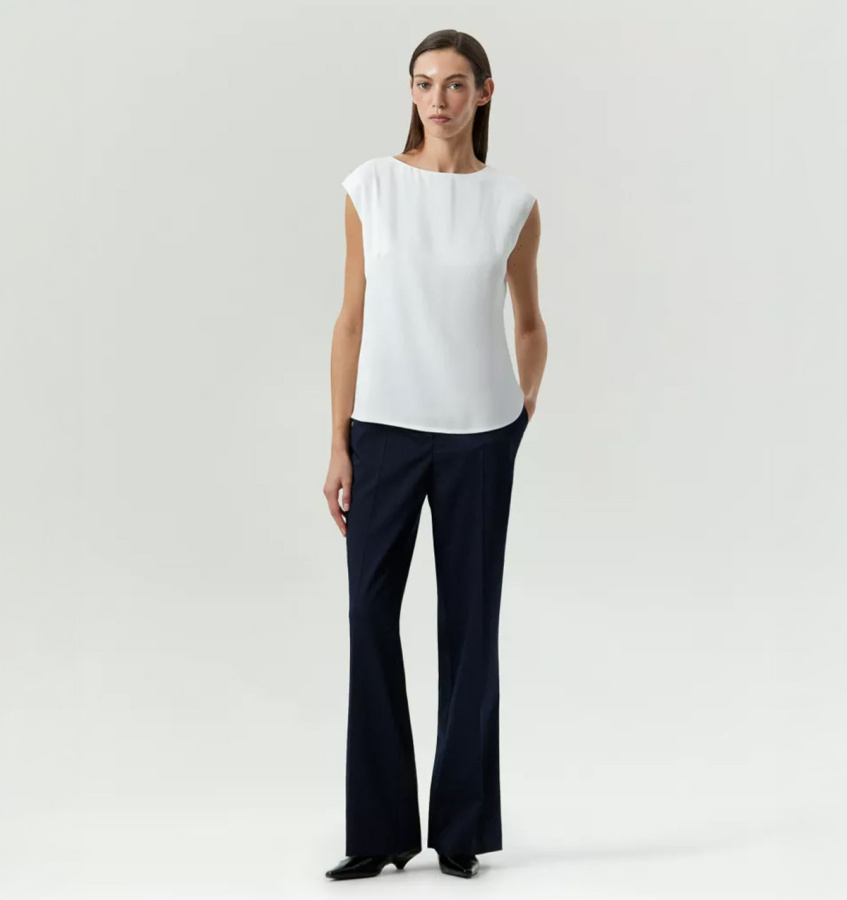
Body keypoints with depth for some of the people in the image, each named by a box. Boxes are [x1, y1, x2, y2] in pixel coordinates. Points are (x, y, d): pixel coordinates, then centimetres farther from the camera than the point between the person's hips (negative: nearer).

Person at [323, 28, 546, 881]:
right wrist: (339, 445, -3)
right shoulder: (371, 186, 0)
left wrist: (526, 405, 3)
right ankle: (380, 828, 13)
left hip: (478, 435, 0)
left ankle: (461, 825, 20)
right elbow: (352, 319, 1)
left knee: (469, 623, 7)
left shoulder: (513, 203, 1)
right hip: (385, 430, 0)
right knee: (371, 621, 1)